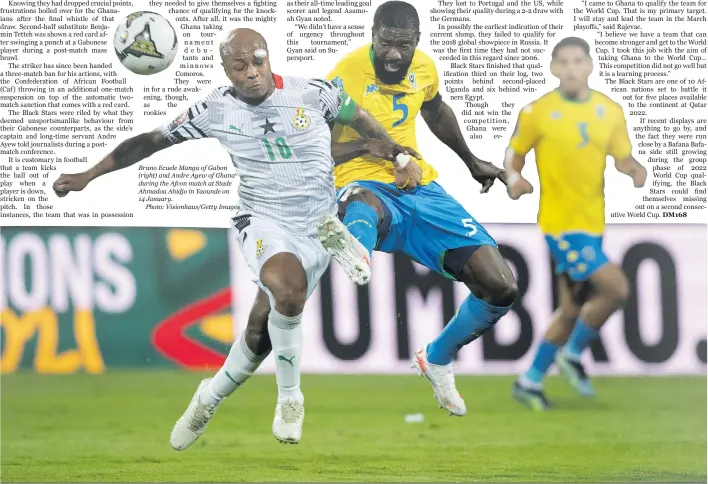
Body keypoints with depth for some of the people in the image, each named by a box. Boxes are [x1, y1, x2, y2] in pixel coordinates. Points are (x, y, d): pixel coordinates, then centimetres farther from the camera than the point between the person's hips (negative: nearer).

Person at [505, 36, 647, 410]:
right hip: (561, 222, -6)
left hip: (592, 223, 6)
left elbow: (623, 158, 11)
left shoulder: (610, 112, 5)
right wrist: (514, 179, -19)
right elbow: (514, 154, 2)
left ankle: (530, 381, 24)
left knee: (571, 310, 11)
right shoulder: (537, 113, -6)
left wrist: (635, 170, -12)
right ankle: (573, 354, 5)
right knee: (616, 289, -15)